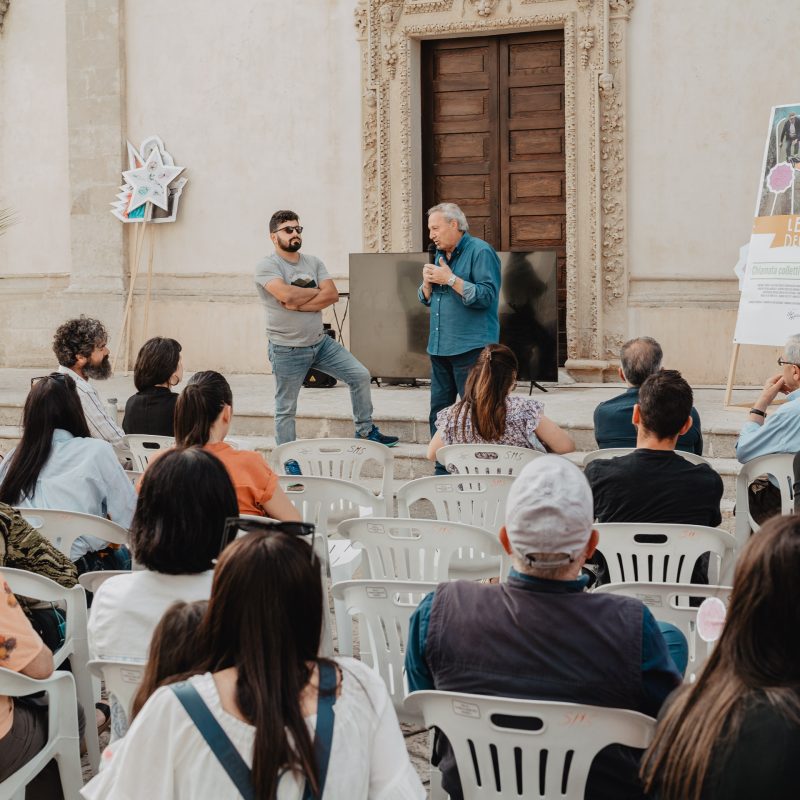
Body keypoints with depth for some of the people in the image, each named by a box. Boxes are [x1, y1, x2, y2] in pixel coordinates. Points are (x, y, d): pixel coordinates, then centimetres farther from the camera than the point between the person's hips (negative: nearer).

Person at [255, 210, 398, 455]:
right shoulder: (267, 266, -11)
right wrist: (316, 291, -11)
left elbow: (332, 295, -8)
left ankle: (365, 431, 18)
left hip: (321, 343, 5)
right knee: (286, 410, 4)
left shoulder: (314, 262, 6)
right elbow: (286, 294, -28)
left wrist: (298, 304, -19)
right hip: (287, 350, -5)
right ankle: (289, 463, 16)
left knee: (360, 375, 2)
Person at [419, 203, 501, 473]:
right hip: (440, 349, 9)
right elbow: (426, 299, 21)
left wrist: (450, 279, -19)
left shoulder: (480, 252, -8)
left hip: (470, 348, -9)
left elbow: (486, 296, -19)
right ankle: (442, 472, 18)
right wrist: (428, 281, 0)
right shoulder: (440, 254, 17)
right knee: (438, 411, 10)